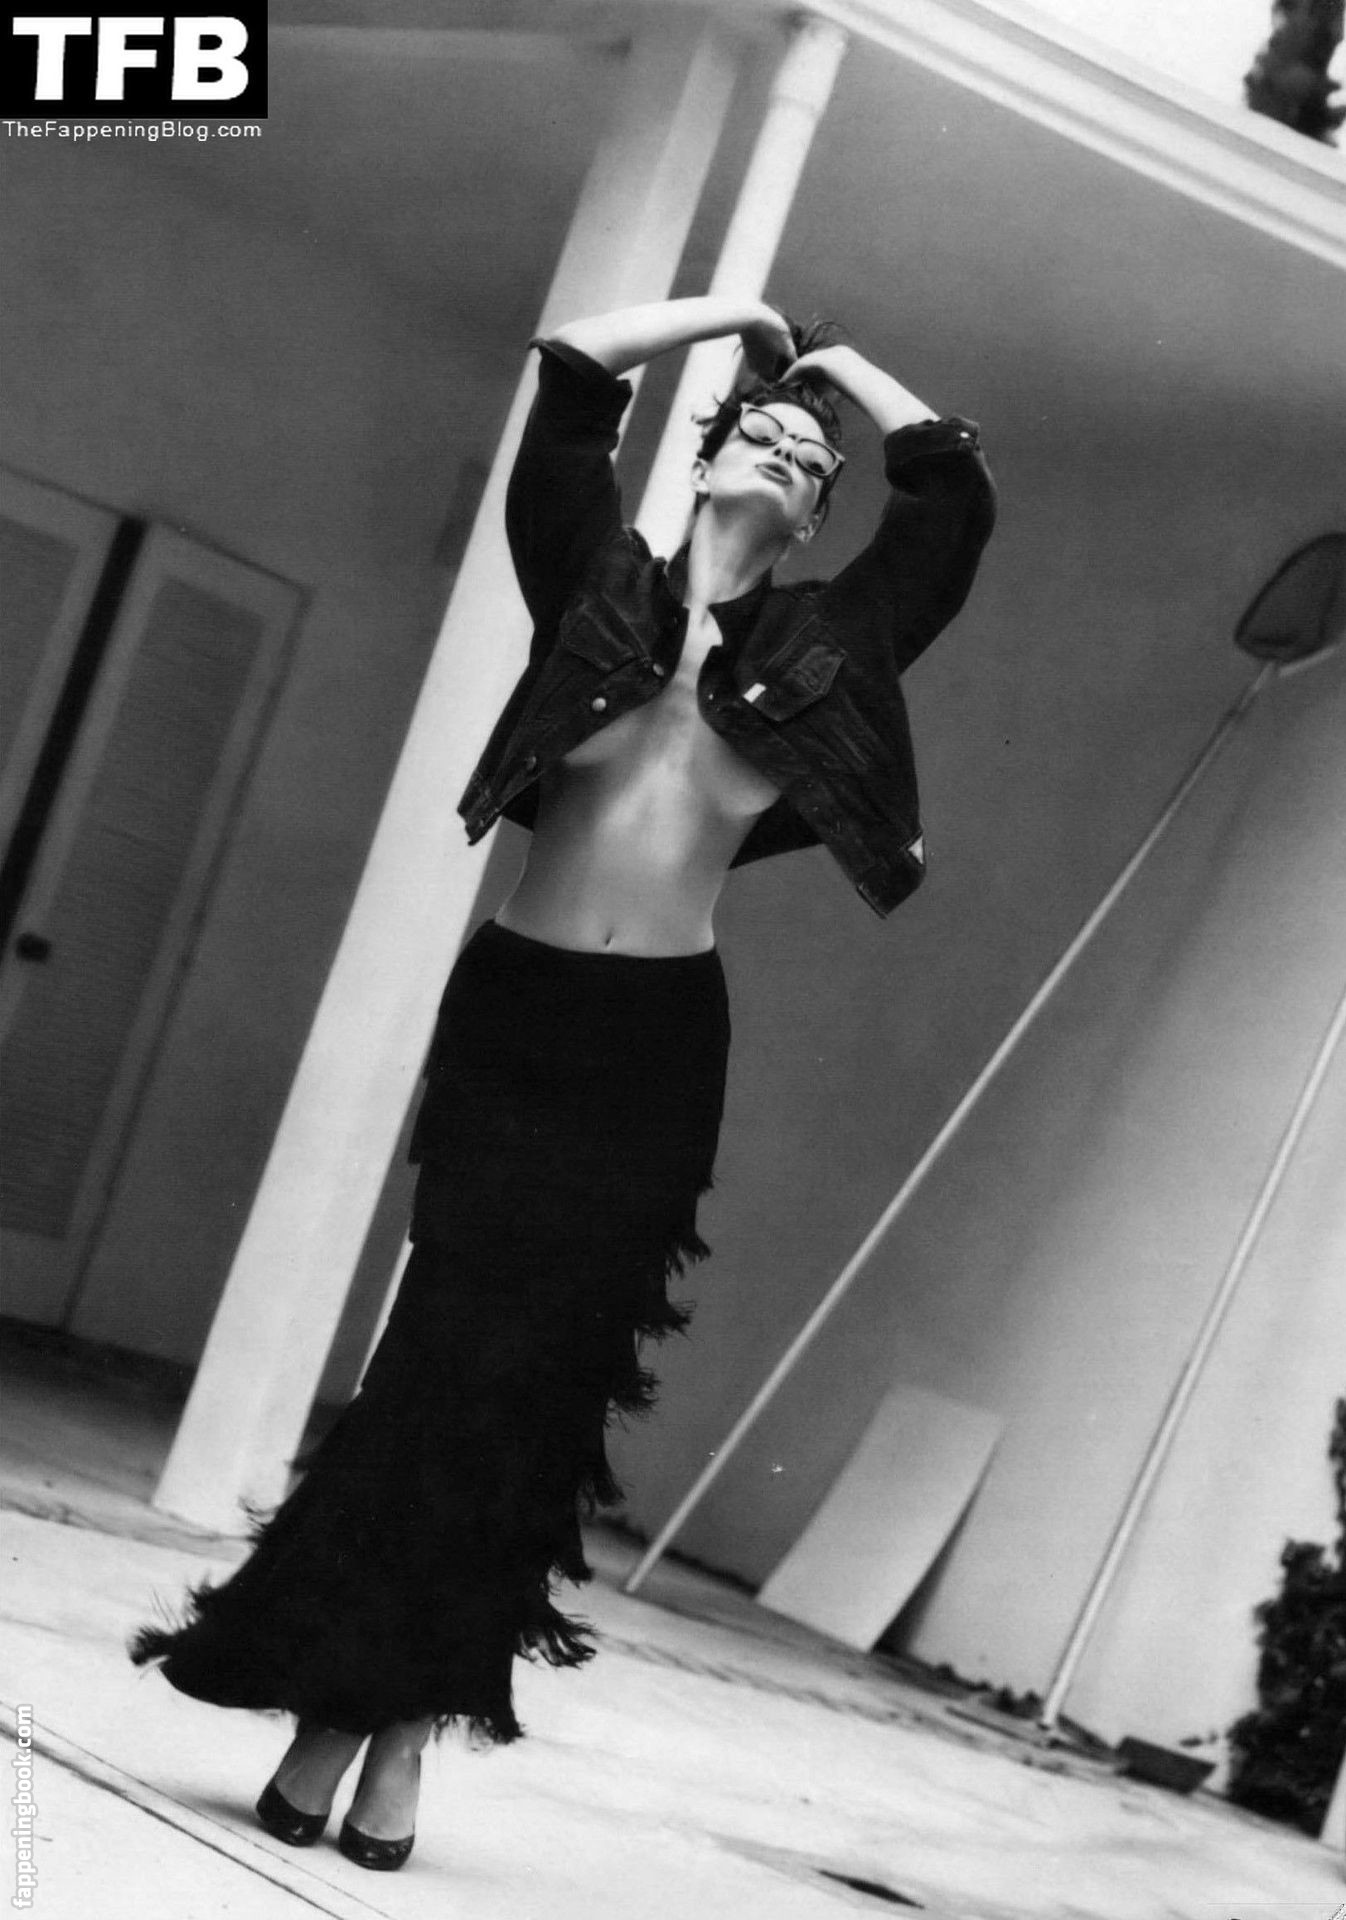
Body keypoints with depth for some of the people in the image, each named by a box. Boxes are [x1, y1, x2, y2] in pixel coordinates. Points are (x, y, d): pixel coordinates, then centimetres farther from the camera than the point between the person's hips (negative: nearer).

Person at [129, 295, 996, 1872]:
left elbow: (955, 489, 4)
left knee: (537, 1375, -1)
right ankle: (342, 1699, 0)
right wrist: (737, 315, 14)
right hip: (512, 1009, -1)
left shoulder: (824, 645, 9)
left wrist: (848, 363, 17)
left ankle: (404, 1713, 4)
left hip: (659, 1042, 1)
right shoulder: (597, 583, 7)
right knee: (455, 1351, -7)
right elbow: (570, 376, 2)